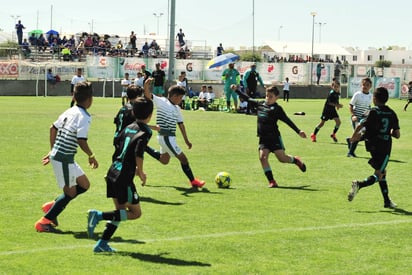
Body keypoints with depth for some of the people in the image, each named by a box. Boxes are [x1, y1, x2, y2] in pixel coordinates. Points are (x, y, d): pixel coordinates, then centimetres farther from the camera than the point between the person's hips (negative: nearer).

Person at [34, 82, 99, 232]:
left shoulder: (70, 111, 9)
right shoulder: (84, 117, -17)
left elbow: (53, 128, 18)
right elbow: (81, 140, -25)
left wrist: (52, 150, 26)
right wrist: (91, 156, -10)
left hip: (57, 154, 9)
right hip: (63, 159, -9)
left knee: (84, 185, 17)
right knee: (70, 192, 2)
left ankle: (52, 206, 20)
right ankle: (44, 222, 6)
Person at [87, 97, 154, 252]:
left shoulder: (129, 128, 13)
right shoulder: (145, 132, -11)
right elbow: (138, 154, -25)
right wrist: (141, 173, -10)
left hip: (113, 173, 8)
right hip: (124, 177, -8)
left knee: (120, 211, 17)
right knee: (135, 213, 3)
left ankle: (102, 244, 11)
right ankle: (99, 215, -12)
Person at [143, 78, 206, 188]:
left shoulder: (177, 109, 14)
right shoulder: (162, 102, -8)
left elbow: (181, 124, 20)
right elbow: (148, 95, -18)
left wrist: (186, 140, 21)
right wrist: (147, 85, -38)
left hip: (170, 137, 9)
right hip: (165, 137, -9)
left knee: (164, 160, 21)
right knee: (183, 158, -4)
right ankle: (193, 181, 6)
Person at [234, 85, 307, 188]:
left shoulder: (277, 108, -3)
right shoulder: (260, 104, 11)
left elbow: (287, 120, -5)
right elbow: (247, 98, 21)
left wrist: (298, 131, -11)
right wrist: (236, 90, 23)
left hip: (274, 137, -4)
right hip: (263, 138, 4)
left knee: (282, 157, -7)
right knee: (262, 157, -12)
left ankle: (296, 160, 27)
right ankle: (272, 181, -7)